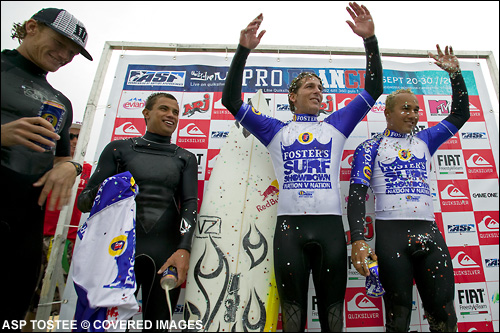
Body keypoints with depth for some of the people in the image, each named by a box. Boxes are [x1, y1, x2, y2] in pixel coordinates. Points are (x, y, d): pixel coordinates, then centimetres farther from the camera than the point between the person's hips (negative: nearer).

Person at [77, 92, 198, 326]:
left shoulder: (185, 158, 13)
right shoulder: (119, 148, 10)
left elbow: (190, 203, 0)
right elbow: (84, 200, 8)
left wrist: (184, 249, -15)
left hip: (166, 251, 1)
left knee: (158, 320, 6)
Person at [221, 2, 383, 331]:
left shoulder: (335, 126, 19)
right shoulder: (277, 131, 14)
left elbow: (374, 90, 17)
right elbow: (232, 100, 10)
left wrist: (370, 39, 6)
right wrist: (243, 51, 1)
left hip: (330, 223, 2)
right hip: (290, 223, -1)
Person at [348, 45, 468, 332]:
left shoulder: (424, 141, 18)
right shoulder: (370, 148, 4)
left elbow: (460, 114, 24)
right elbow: (357, 193, -5)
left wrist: (455, 73, 13)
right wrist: (358, 239, -17)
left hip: (428, 230, 4)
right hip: (391, 232, -4)